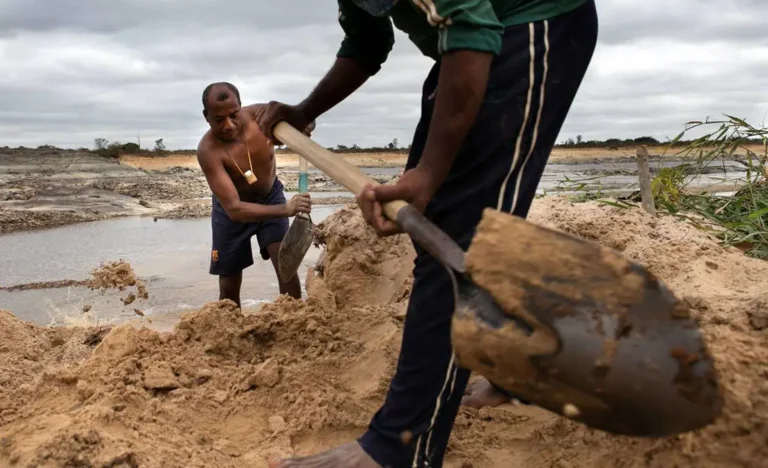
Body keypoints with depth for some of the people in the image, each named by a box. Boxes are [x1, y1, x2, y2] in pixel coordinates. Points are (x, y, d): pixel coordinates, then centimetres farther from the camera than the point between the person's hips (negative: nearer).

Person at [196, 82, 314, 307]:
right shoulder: (208, 150, -36)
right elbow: (234, 209, -42)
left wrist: (304, 124, -34)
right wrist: (285, 209, -56)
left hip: (270, 196, 2)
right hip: (231, 209, -1)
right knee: (229, 285, 7)